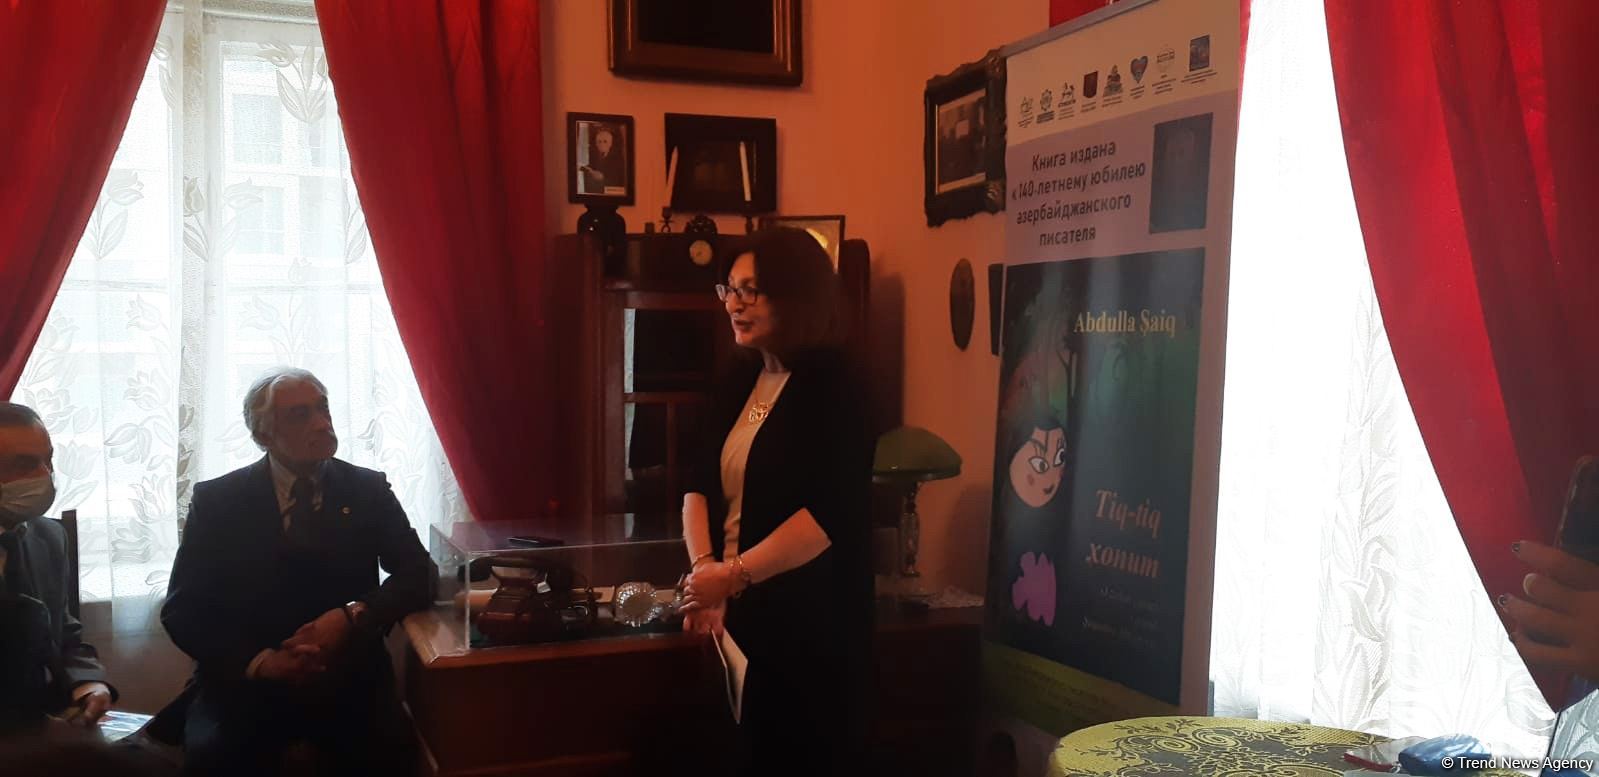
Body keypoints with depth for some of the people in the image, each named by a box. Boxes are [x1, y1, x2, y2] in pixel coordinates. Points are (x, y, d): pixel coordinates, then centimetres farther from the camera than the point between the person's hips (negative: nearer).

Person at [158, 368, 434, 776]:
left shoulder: (368, 489, 6)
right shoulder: (216, 500, 3)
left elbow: (418, 573, 3)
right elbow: (182, 611, 0)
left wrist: (352, 615, -16)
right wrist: (260, 660, -16)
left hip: (347, 677, 1)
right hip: (245, 680, 0)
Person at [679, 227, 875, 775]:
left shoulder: (830, 387, -12)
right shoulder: (742, 382, 10)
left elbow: (830, 514, -22)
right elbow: (700, 483, 7)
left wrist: (734, 575, -20)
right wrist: (704, 568, -9)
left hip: (807, 623, -6)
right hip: (739, 614, 7)